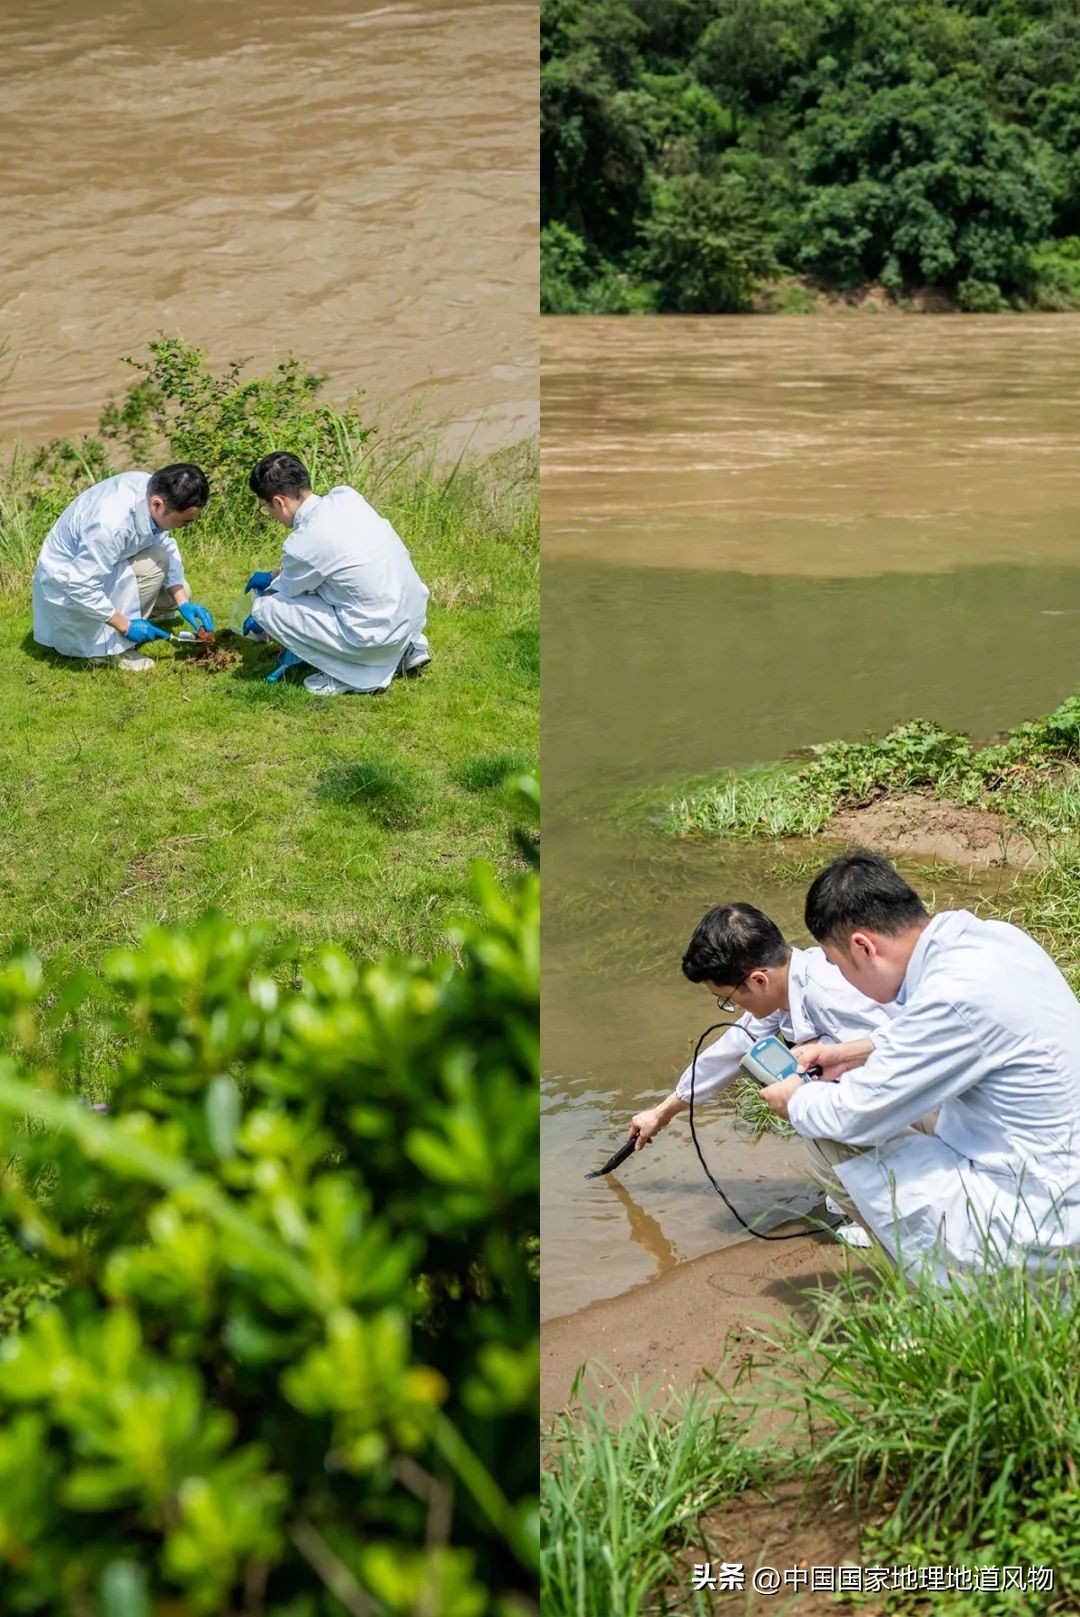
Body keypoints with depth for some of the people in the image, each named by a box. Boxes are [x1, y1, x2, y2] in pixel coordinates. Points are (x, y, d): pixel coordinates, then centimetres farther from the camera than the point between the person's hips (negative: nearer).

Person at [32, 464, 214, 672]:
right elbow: (80, 587, -34)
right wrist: (125, 625, -25)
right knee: (155, 561, -24)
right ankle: (113, 646, -12)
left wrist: (184, 603, -9)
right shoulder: (112, 524, -40)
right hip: (68, 582, -9)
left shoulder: (152, 488, -16)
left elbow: (167, 545, -3)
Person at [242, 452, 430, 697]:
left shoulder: (302, 543, -17)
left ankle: (351, 672, -1)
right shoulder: (345, 496, 2)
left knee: (266, 606, -4)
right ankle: (407, 649, 22)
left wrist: (260, 622, 25)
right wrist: (275, 575, 32)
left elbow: (288, 593, 4)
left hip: (377, 635, -8)